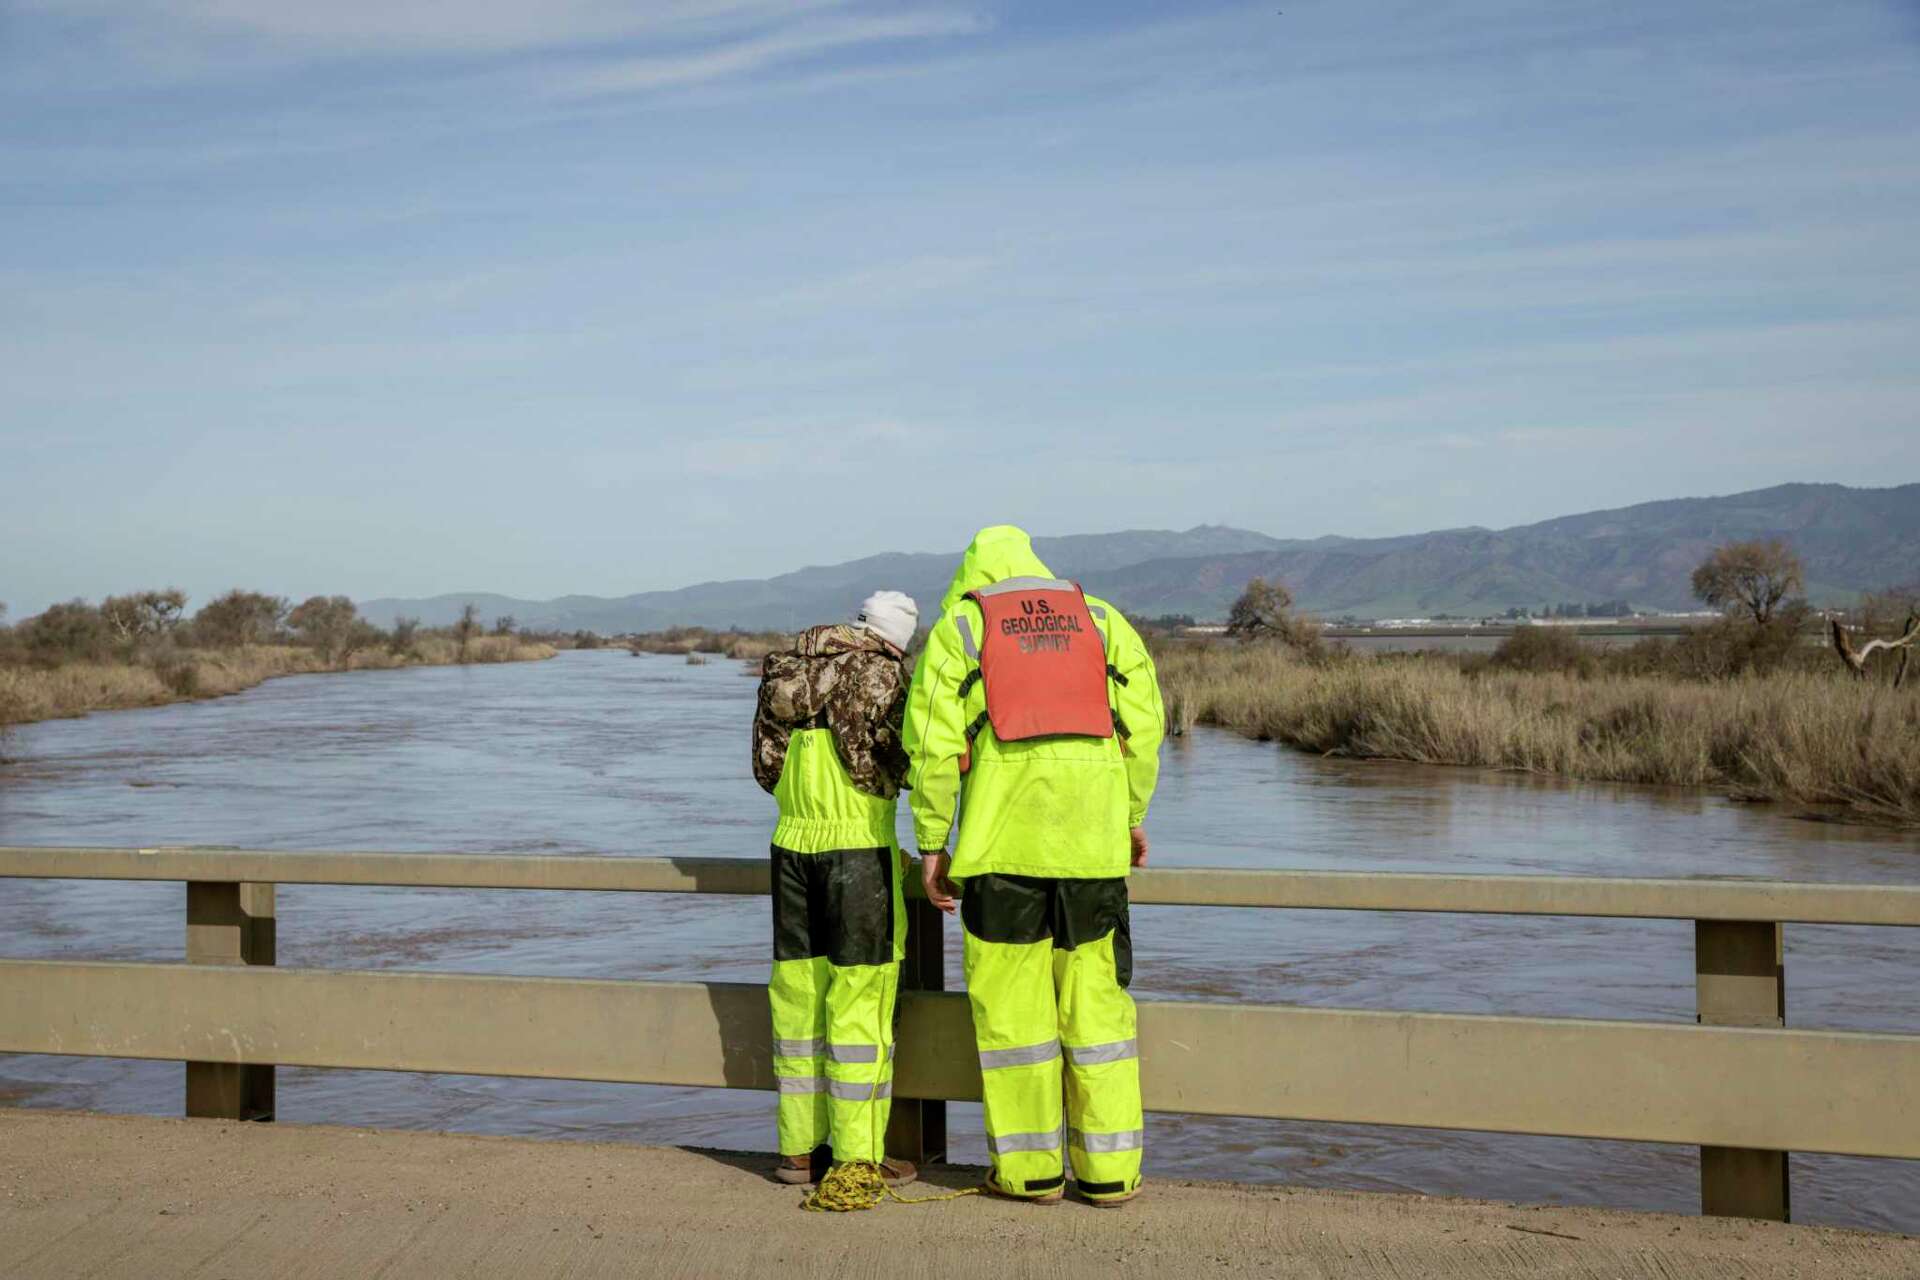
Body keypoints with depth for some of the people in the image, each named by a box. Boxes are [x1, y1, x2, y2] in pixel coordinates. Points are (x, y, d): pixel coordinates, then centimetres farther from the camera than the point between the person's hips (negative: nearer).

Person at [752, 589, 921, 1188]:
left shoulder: (788, 671, 13)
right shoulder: (881, 673, -5)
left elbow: (767, 767, 15)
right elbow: (900, 761, -10)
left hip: (792, 844, 6)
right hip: (860, 847, -6)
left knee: (799, 996, 11)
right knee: (860, 1003, -1)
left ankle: (798, 1148, 18)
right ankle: (857, 1156, 3)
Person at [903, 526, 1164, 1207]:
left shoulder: (957, 628, 7)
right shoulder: (1101, 619, 15)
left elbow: (933, 744, -2)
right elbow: (1144, 724, 7)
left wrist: (931, 843, 2)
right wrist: (1133, 816, 16)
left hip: (1001, 841, -2)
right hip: (1093, 842, 2)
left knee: (1010, 1000, 7)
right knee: (1095, 998, 8)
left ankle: (1030, 1168, 14)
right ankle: (1108, 1170, 11)